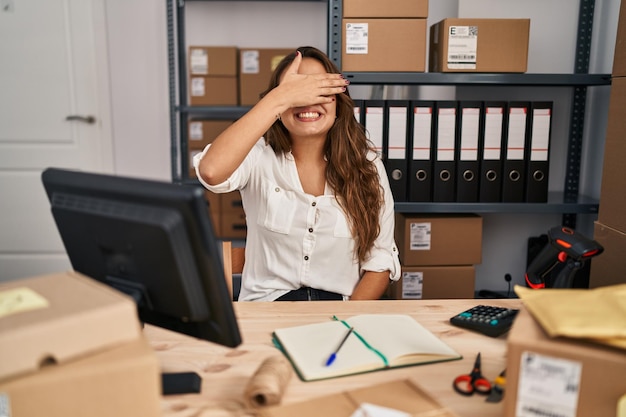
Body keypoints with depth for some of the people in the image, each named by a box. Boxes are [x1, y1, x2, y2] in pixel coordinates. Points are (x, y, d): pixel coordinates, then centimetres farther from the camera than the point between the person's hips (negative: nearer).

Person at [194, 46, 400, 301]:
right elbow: (211, 171, -29)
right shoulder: (259, 157, -6)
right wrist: (279, 97, -25)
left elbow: (380, 260, 2)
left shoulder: (366, 165, -1)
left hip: (341, 307, 2)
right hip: (267, 307, -1)